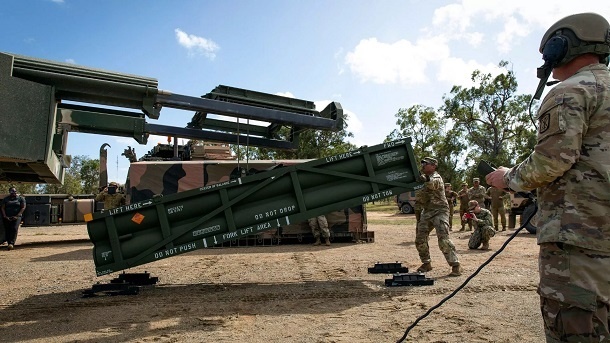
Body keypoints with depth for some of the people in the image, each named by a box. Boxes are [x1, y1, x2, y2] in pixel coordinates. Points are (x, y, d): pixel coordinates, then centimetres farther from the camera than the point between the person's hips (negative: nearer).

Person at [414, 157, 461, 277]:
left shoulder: (436, 177, -11)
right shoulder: (424, 177, 14)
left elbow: (431, 183, -34)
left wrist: (425, 179, -55)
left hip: (439, 211, -8)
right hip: (427, 212, 8)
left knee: (443, 239, -17)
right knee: (420, 239, 6)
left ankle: (456, 265, -10)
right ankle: (426, 263, 20)